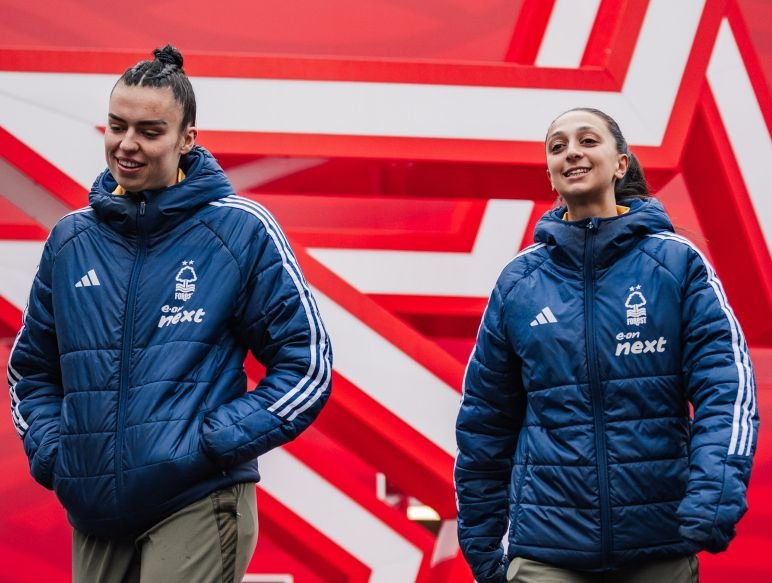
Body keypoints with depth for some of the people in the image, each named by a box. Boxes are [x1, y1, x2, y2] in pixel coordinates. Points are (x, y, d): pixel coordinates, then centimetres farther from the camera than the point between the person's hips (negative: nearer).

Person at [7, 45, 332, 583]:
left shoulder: (241, 231, -2)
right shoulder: (71, 240, 10)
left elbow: (307, 363, -2)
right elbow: (31, 370, 22)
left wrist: (214, 442, -11)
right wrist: (50, 450, 4)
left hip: (198, 504, -4)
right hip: (94, 513, 4)